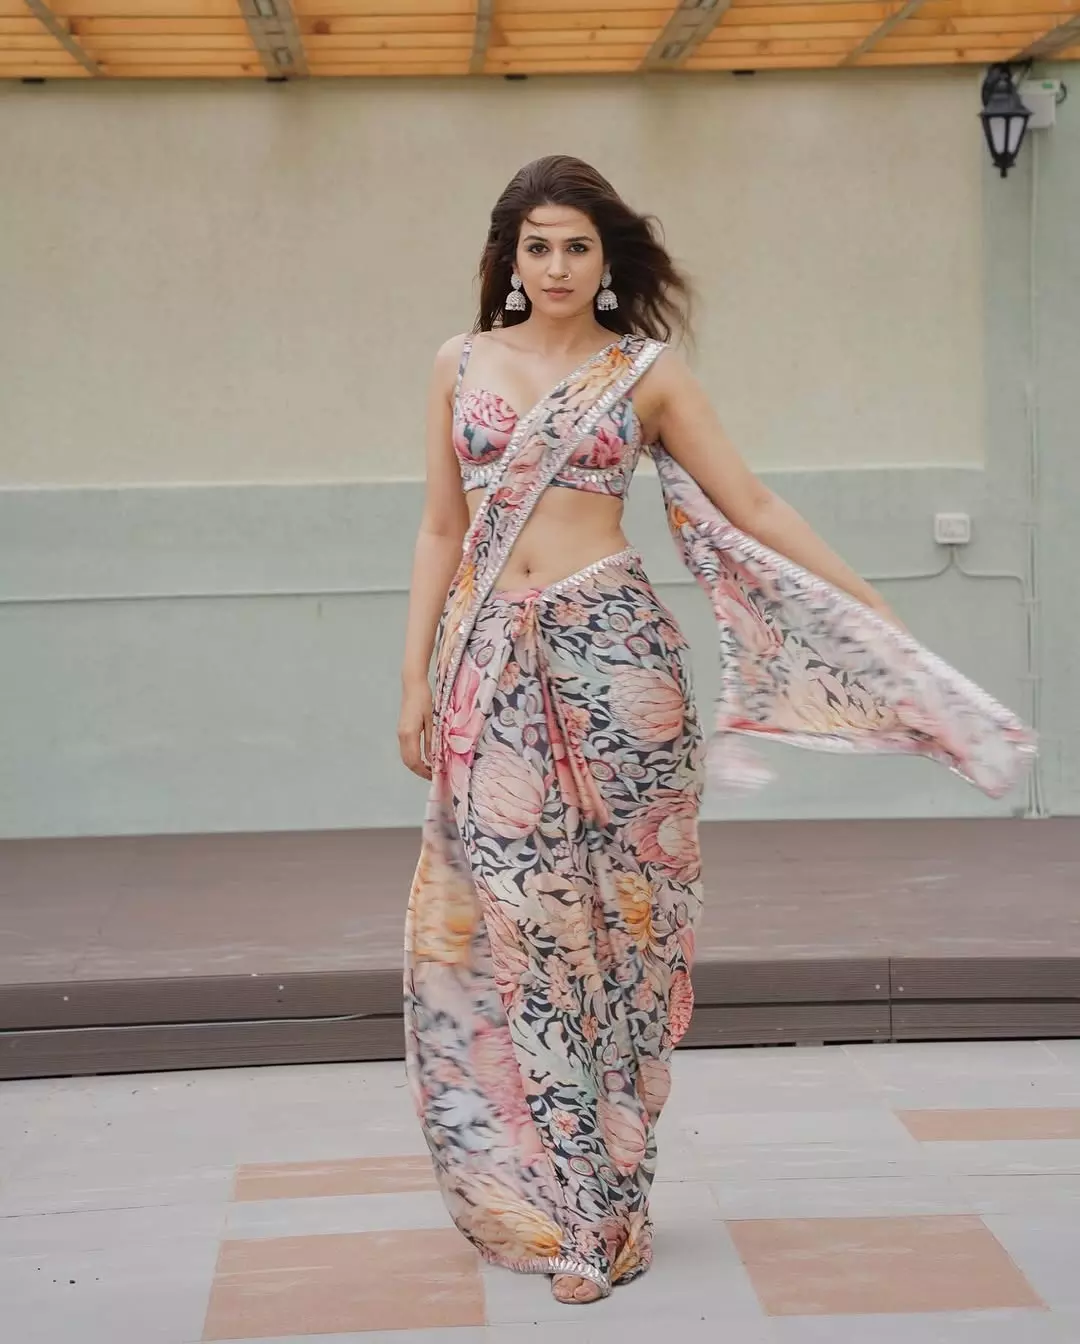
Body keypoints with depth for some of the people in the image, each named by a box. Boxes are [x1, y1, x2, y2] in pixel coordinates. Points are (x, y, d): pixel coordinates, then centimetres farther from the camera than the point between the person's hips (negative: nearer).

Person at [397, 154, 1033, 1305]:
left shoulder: (648, 372, 4)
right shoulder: (461, 365, 10)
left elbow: (752, 509, 6)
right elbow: (441, 530, 11)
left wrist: (880, 613, 3)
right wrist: (415, 679, 6)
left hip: (610, 655, -1)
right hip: (491, 666, 2)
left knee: (614, 918, 1)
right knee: (505, 919, 0)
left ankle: (596, 1206, 12)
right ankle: (536, 1196, 11)